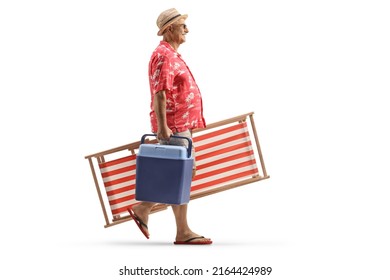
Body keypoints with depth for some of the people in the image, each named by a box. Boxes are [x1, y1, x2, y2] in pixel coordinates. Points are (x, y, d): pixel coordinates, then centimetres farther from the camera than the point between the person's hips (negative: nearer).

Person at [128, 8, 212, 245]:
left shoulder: (173, 55, 19)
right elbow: (159, 93, -21)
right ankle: (183, 232, 2)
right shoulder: (164, 55, -13)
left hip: (181, 125, 10)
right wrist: (162, 126, -26)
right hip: (172, 126, -10)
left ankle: (143, 209, 17)